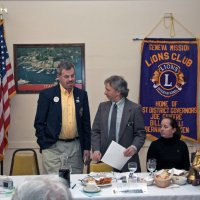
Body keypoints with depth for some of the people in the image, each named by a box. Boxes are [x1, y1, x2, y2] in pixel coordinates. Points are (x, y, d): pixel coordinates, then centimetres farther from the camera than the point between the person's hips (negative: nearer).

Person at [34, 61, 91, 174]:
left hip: (76, 147, 3)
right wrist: (44, 146, -6)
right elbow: (39, 123, 0)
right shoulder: (47, 95, -2)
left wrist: (87, 148, 6)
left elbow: (86, 123, 10)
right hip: (53, 147, -3)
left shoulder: (82, 95, 8)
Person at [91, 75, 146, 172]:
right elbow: (95, 131, 7)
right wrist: (96, 150, -7)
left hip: (126, 158, -3)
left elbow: (140, 133, -2)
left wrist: (134, 147, -20)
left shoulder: (135, 108, -3)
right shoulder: (102, 106, 9)